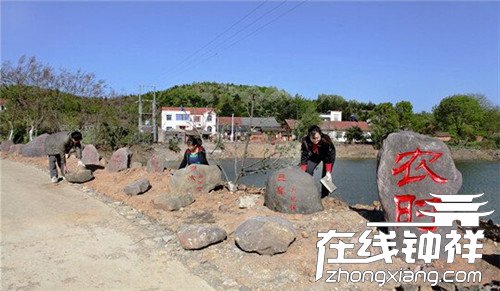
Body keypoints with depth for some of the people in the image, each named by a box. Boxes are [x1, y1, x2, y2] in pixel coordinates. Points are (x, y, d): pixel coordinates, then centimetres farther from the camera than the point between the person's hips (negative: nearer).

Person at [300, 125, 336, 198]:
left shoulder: (326, 141, -39)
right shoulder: (305, 141, -32)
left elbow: (329, 157, -30)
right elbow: (304, 157, -25)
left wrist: (328, 172, -31)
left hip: (327, 155, -2)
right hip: (314, 156, 2)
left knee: (326, 175, -10)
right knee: (308, 171, -13)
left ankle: (324, 197, 2)